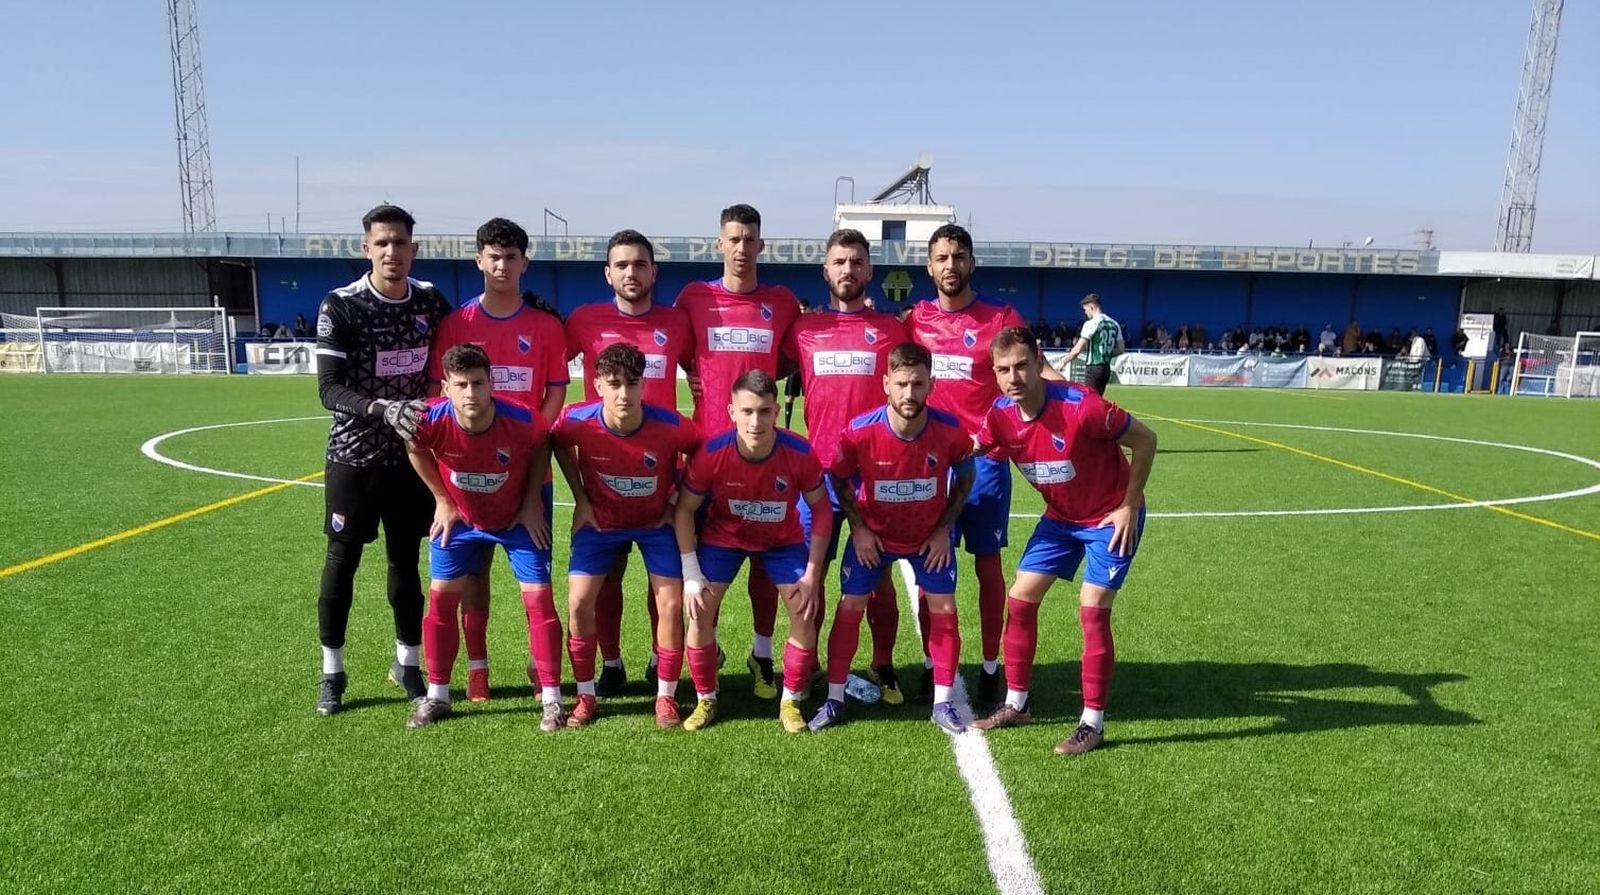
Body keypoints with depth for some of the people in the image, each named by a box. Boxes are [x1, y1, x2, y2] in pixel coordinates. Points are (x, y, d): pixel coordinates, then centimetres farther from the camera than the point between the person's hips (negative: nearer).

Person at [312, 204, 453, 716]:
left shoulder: (431, 301, 1)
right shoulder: (340, 307, -12)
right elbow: (329, 390, -17)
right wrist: (384, 410, -32)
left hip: (411, 455, 3)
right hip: (354, 456, -3)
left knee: (406, 561, 11)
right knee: (342, 561, 5)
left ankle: (407, 662, 26)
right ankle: (332, 671, 21)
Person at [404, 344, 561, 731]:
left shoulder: (522, 420, -32)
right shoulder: (431, 420, -29)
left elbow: (542, 446, -7)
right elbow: (415, 450, -4)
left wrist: (531, 504, -8)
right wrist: (442, 501, -2)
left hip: (519, 518, -2)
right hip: (461, 518, 2)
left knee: (538, 597, -7)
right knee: (440, 596, 2)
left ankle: (552, 700, 4)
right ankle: (436, 696, 20)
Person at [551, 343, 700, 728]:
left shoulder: (670, 425, -29)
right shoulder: (577, 420, -26)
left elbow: (699, 452, -6)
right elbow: (558, 444, 0)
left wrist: (677, 502, -5)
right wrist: (581, 499, -2)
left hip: (657, 521, -1)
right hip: (600, 520, 1)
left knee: (671, 605, -7)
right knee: (579, 603, -7)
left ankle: (666, 696, 12)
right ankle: (585, 696, 12)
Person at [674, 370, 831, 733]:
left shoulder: (799, 453, -30)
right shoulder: (712, 453, -30)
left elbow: (820, 508, -13)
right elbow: (685, 509, -15)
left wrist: (812, 574, -15)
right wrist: (691, 575, -18)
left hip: (784, 540, 0)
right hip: (723, 536, 0)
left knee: (805, 612, -10)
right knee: (699, 611, -10)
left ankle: (790, 702, 11)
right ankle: (706, 700, 12)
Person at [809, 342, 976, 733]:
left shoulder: (950, 430, -25)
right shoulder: (860, 431, -27)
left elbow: (966, 474, -3)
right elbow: (839, 479, -6)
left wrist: (944, 528, -6)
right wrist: (858, 528, -10)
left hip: (930, 535, 1)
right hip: (873, 534, 0)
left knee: (943, 609, -1)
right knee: (849, 607, -1)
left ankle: (943, 704, 14)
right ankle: (834, 700, 13)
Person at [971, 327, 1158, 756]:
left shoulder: (1080, 407, -31)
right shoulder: (1000, 415, -14)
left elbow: (1145, 439, -19)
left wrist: (1129, 505, -16)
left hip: (1110, 518, -6)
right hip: (1059, 517, 6)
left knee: (1092, 612, -11)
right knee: (1019, 600, 3)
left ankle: (1092, 722, 5)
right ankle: (1015, 704, 19)